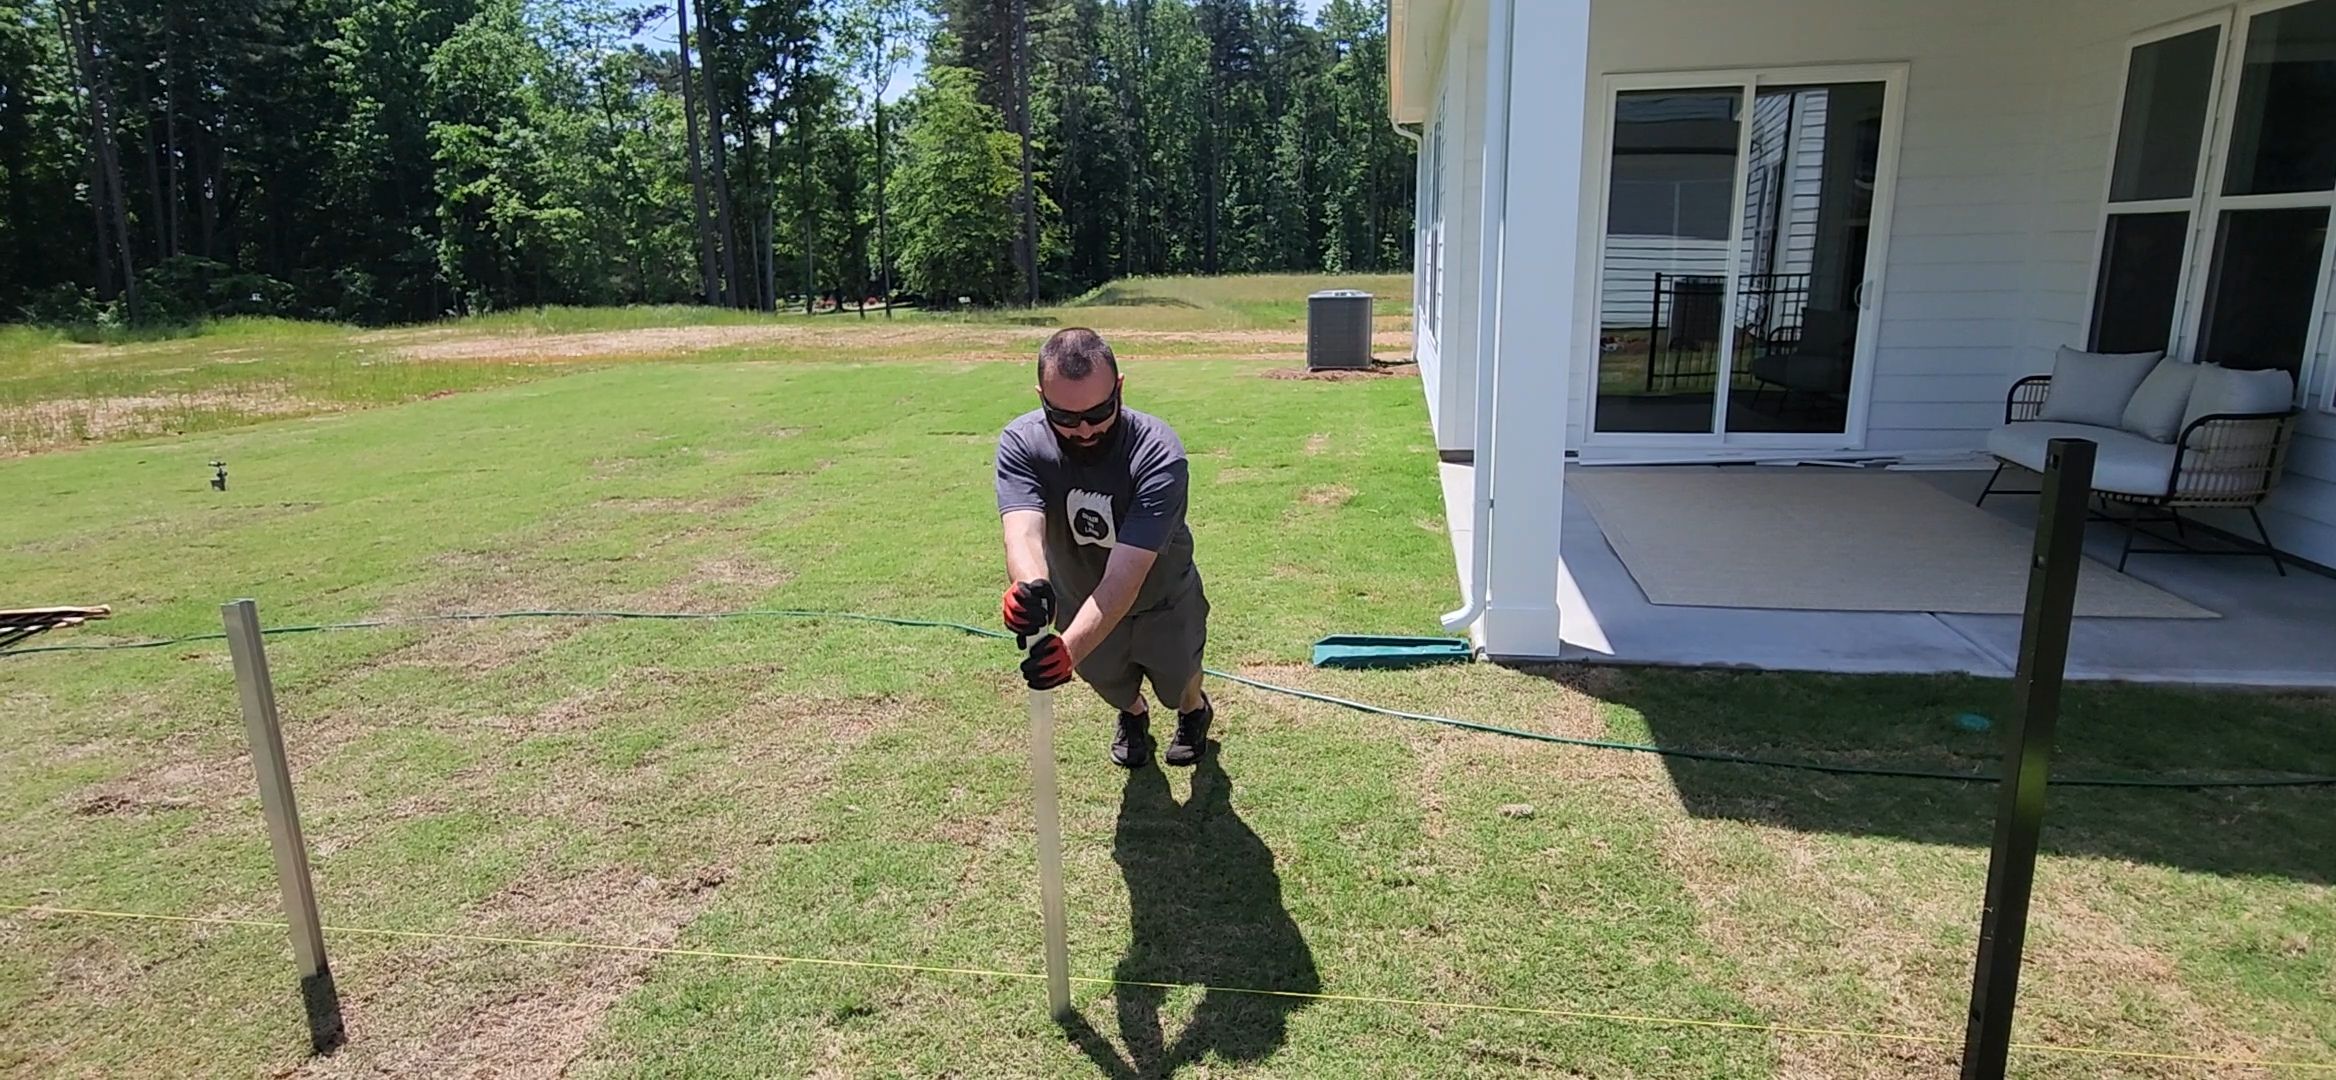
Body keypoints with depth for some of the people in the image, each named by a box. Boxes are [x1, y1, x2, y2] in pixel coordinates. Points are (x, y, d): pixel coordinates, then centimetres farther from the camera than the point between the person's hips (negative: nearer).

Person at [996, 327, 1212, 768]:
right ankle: (1132, 716, 59)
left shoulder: (1159, 453, -38)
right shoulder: (1021, 443, -29)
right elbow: (1023, 531, -46)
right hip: (1078, 601, 2)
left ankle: (1194, 711, 57)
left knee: (1176, 685, 18)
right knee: (1110, 683, 21)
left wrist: (1071, 647, -61)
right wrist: (1028, 585, -70)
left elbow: (1125, 576, -46)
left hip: (1162, 603, -2)